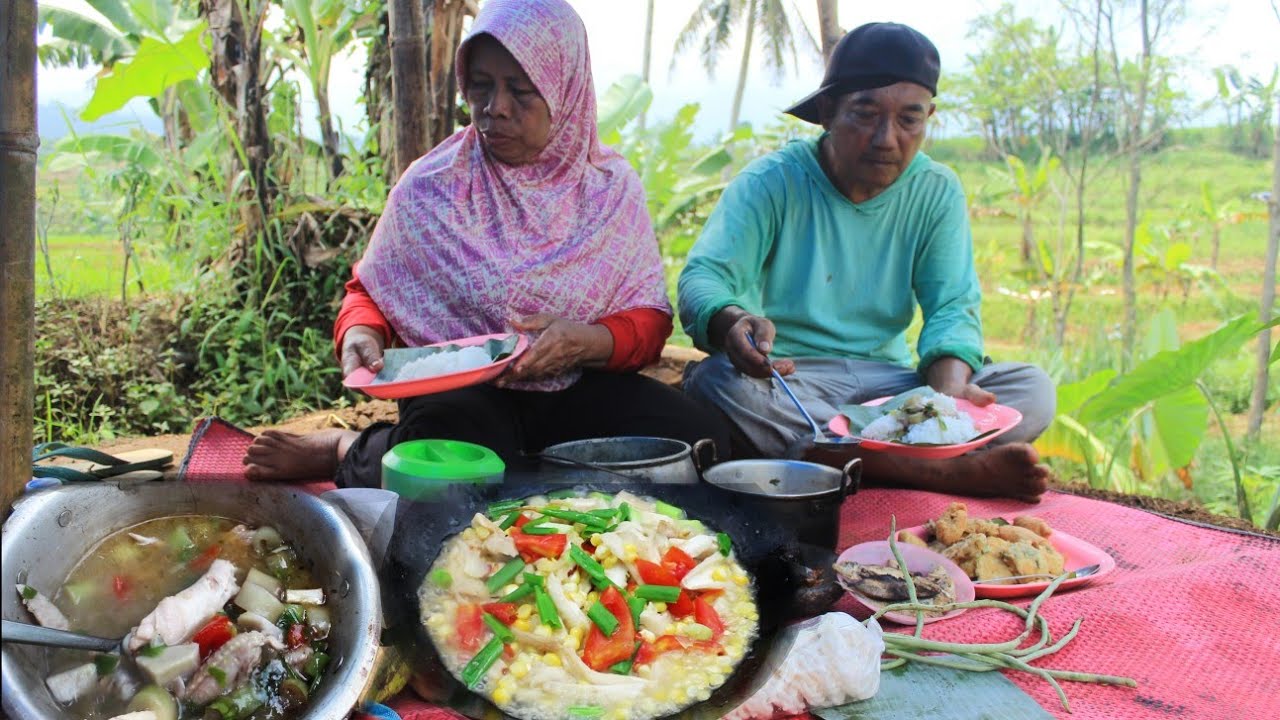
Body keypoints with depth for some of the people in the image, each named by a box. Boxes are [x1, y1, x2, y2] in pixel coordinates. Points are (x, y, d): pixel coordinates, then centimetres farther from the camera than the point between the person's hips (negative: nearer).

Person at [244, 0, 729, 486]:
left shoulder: (611, 186, 2)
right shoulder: (432, 186, -1)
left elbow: (649, 318, 1)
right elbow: (371, 291, 11)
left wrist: (591, 341, -21)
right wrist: (361, 335, -13)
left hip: (579, 388, 5)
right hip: (459, 391, -4)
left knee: (702, 440, -25)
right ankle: (349, 452, -2)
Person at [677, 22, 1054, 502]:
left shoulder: (937, 192, 6)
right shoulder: (771, 182, -4)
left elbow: (952, 308, 0)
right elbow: (702, 280, -15)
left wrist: (948, 388, -23)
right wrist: (731, 321, -41)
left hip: (887, 383, 3)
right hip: (784, 380, -2)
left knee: (1032, 390, -17)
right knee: (717, 382, -36)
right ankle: (949, 471, -34)